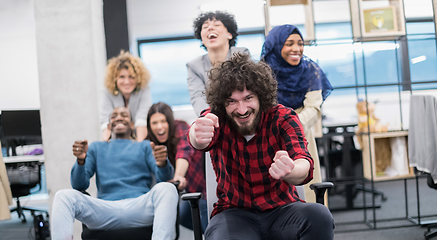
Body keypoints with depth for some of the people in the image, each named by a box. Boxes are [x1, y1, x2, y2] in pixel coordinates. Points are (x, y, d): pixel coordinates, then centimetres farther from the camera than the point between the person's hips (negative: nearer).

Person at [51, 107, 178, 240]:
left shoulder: (145, 146, 27)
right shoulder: (96, 147, 30)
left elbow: (164, 178, 9)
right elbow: (79, 185, 17)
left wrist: (162, 163, -16)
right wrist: (81, 160, -4)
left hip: (139, 206, -1)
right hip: (105, 208, 1)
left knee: (166, 189, -32)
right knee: (64, 196, -24)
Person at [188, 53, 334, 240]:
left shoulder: (283, 118, -8)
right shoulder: (217, 118, -6)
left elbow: (304, 165, -24)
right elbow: (198, 137, -31)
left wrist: (288, 171, -50)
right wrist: (198, 136, -58)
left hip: (282, 209, 1)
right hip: (234, 212, -1)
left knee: (318, 216, -30)